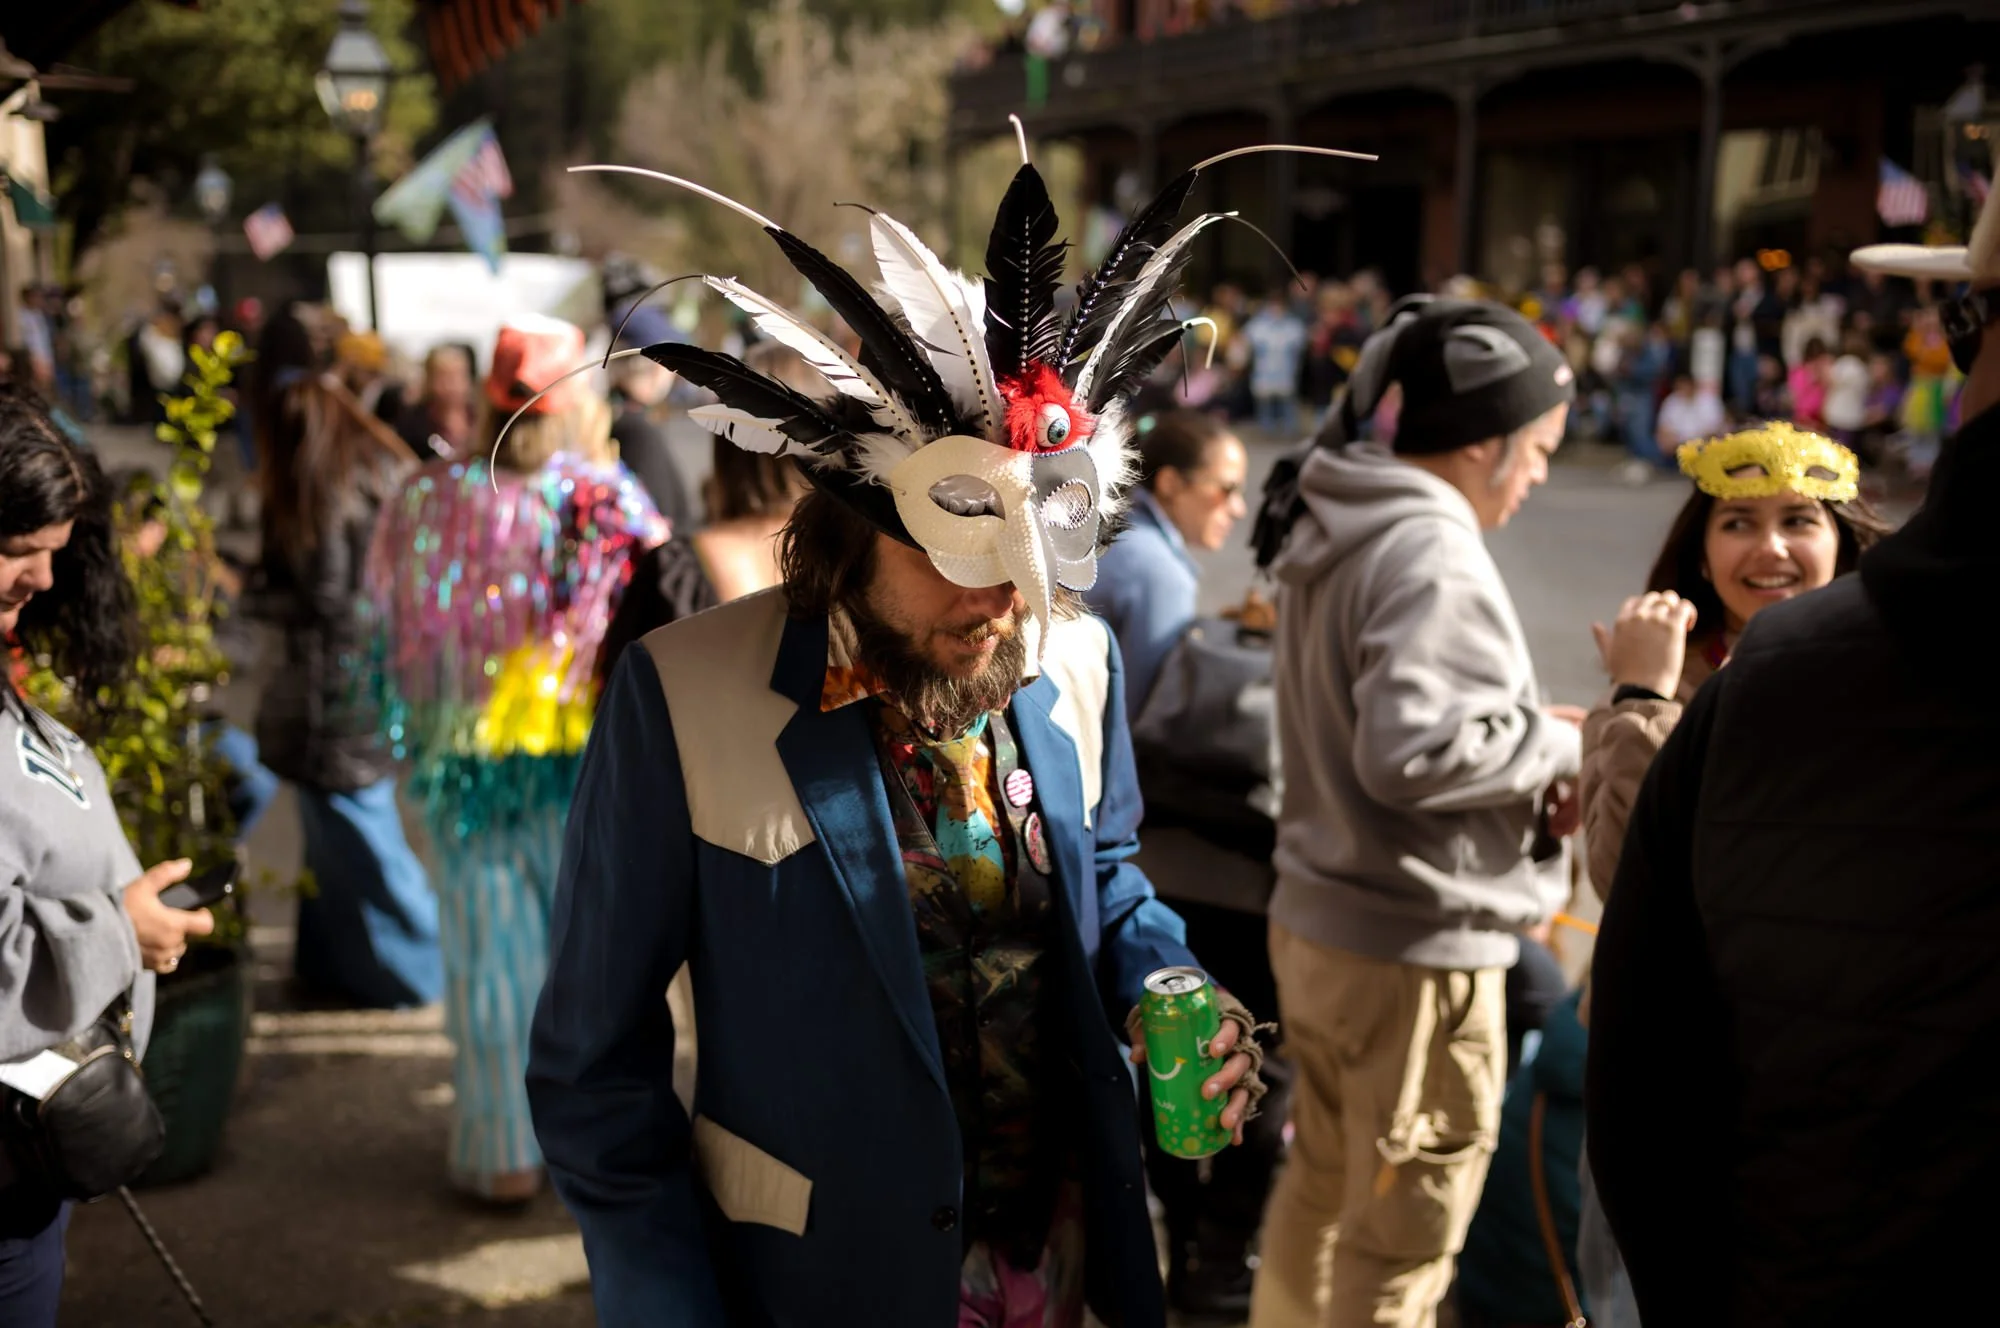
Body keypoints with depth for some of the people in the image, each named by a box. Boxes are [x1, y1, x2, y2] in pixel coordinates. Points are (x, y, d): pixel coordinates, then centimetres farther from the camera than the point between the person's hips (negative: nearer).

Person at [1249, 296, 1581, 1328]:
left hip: (1316, 923, 9)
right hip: (1417, 952, -9)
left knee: (1321, 1188, 24)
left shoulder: (1333, 527, 9)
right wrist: (1558, 746, -13)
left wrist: (1525, 736, 7)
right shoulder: (1433, 553, -21)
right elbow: (1411, 749, -28)